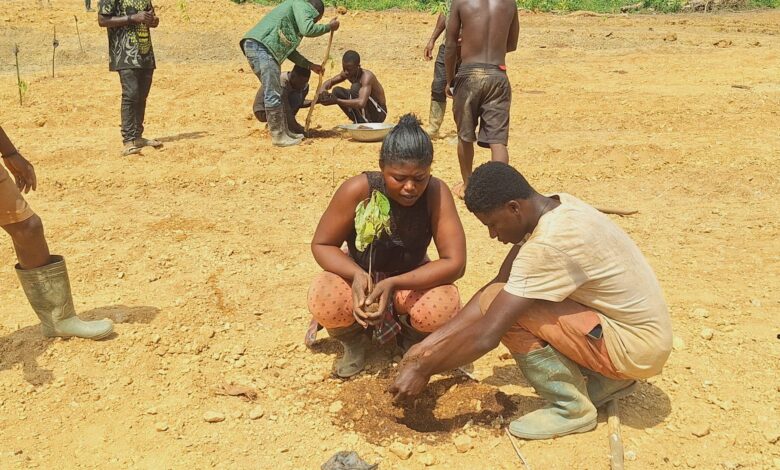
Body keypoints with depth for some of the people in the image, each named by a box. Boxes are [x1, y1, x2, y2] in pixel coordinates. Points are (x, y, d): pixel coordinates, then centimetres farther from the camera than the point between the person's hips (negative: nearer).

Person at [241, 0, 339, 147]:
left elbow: (288, 49, 29)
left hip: (257, 47, 10)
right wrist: (329, 27, 0)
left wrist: (311, 65, 29)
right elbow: (307, 30, -16)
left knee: (275, 93, 15)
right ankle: (278, 137, -3)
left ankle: (284, 131, 21)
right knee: (273, 95, -8)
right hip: (260, 46, -10)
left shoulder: (295, 13, 30)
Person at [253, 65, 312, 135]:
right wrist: (302, 130, -34)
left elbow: (299, 103, 6)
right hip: (262, 112, -7)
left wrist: (312, 102, -12)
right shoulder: (281, 85, -34)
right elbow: (286, 112, -36)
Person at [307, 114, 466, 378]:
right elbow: (321, 245, -16)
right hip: (359, 275, 0)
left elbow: (454, 263, -27)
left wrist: (393, 284, -38)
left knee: (443, 308, -32)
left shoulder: (436, 193, -26)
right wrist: (356, 274, -37)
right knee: (324, 300, -33)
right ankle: (353, 339, 5)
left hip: (410, 280, 1)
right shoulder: (358, 190, -27)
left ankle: (409, 335, 8)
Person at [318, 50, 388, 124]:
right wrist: (322, 90, -18)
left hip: (378, 113, -8)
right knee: (337, 91, -6)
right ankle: (358, 121, 1)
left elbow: (361, 103, -44)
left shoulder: (367, 76, -29)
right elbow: (330, 82, 7)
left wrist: (336, 101, -45)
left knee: (356, 88, -29)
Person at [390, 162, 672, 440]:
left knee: (499, 303, -19)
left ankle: (571, 407, -3)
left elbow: (487, 335, -26)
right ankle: (607, 381, 15)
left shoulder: (549, 245, -28)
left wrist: (424, 369, -12)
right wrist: (429, 345, 1)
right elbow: (497, 283, 3)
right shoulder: (552, 209, 0)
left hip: (637, 346, -9)